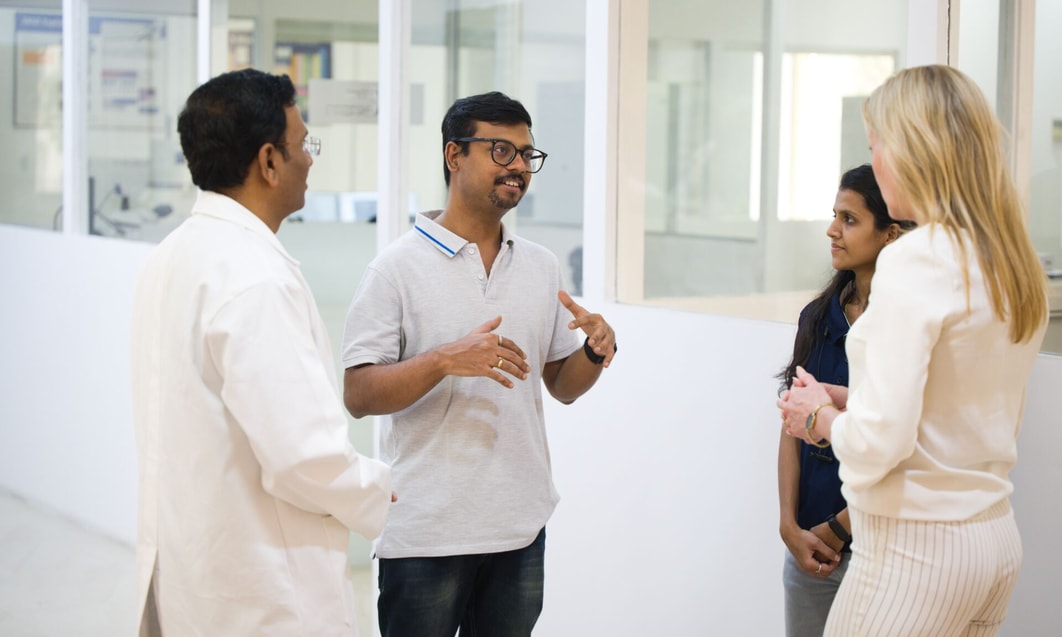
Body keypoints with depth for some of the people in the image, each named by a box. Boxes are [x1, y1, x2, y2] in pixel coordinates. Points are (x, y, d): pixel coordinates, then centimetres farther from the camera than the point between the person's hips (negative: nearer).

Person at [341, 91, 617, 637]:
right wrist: (446, 360, -24)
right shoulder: (399, 267, -6)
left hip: (520, 530, 5)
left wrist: (597, 350, -7)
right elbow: (358, 396, -11)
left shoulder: (542, 267, 11)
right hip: (425, 533, -5)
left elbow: (563, 386, 14)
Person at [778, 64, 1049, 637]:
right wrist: (848, 405, 13)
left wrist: (820, 417, -1)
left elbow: (881, 441, -21)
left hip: (915, 547, -8)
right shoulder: (1016, 267, 7)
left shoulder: (916, 259, -17)